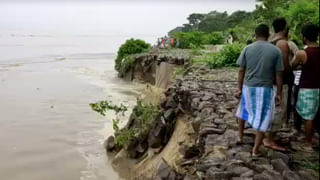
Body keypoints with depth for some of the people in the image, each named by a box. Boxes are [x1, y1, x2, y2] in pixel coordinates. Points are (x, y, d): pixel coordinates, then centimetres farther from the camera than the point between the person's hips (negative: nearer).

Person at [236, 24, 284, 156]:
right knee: (263, 119, 6)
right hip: (266, 89, -2)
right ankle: (255, 150, 9)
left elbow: (241, 71, 0)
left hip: (248, 87, 2)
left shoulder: (247, 49, -2)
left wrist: (239, 89, 9)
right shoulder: (276, 51, -5)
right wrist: (279, 93, 3)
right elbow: (278, 75, -4)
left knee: (243, 110, 27)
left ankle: (240, 136, 41)